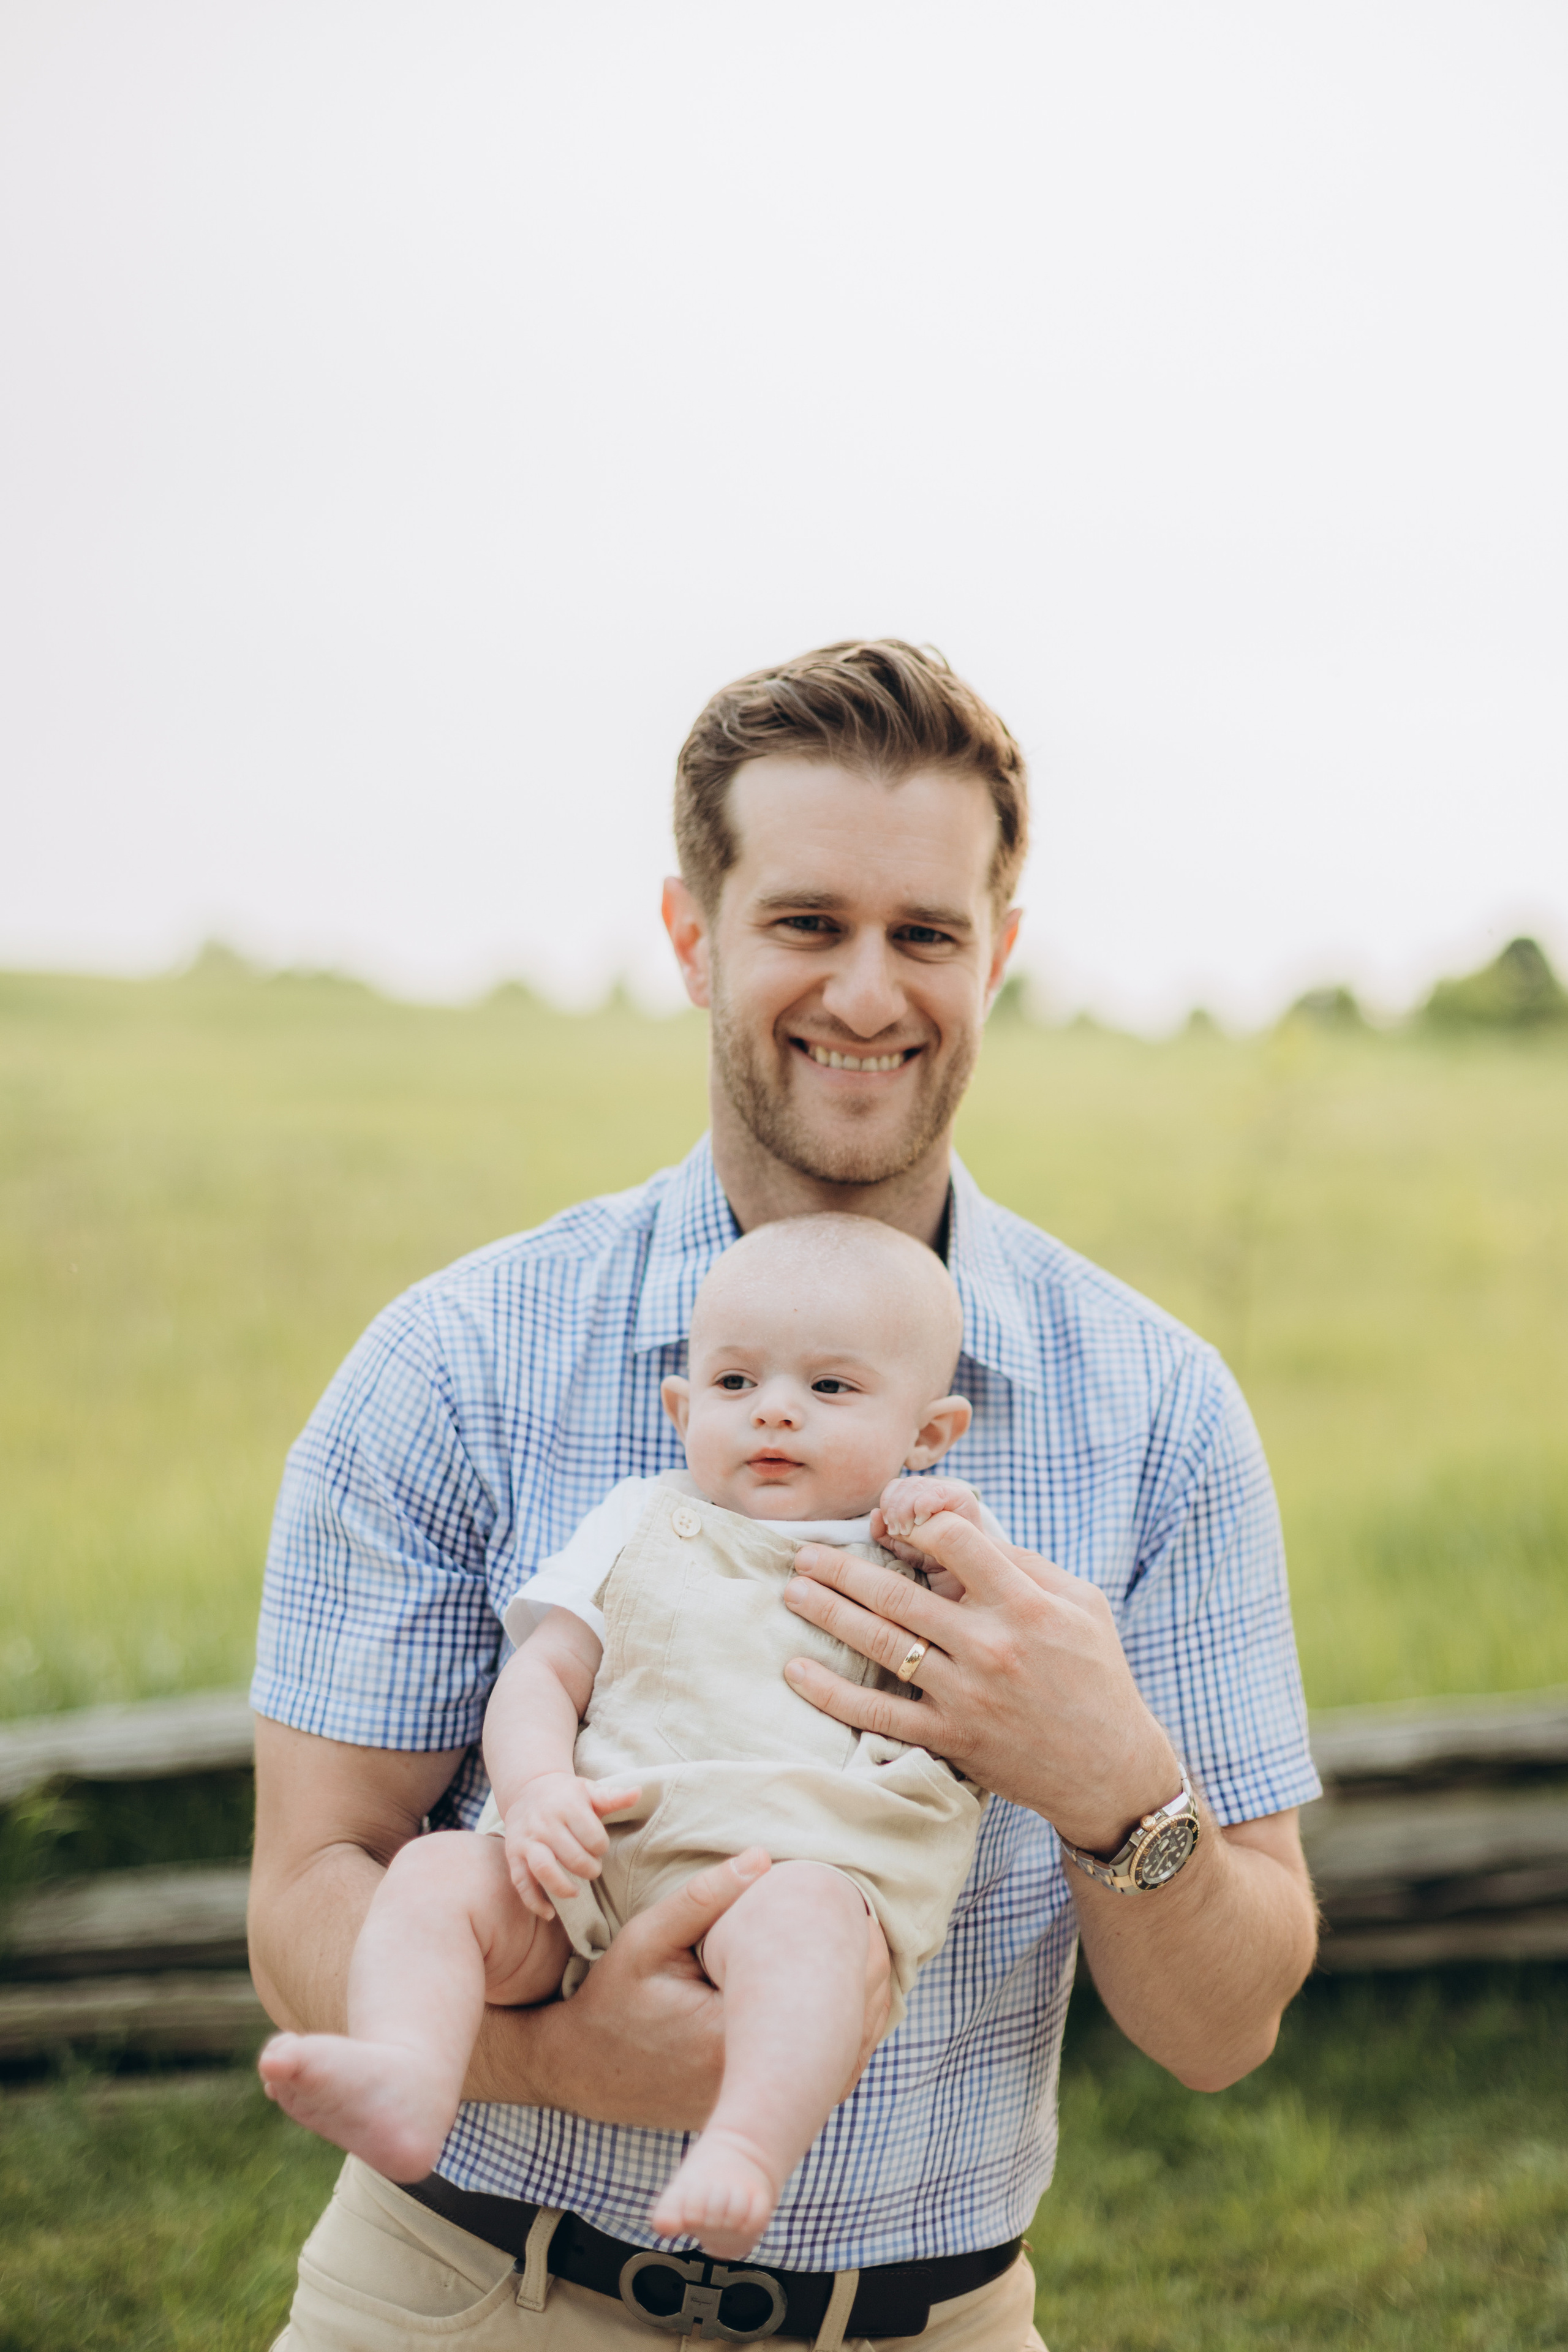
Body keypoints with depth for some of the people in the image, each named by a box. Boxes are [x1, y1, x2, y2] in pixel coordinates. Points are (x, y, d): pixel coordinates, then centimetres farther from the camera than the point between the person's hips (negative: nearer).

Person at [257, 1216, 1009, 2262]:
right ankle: (407, 2080, -43)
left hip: (809, 1863, -3)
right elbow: (542, 1676, 15)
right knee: (435, 1873, -21)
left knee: (802, 1916, -38)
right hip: (597, 1859, 4)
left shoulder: (931, 1552, 18)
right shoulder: (645, 1522, 23)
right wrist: (535, 1785, -7)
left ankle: (748, 2154, -55)